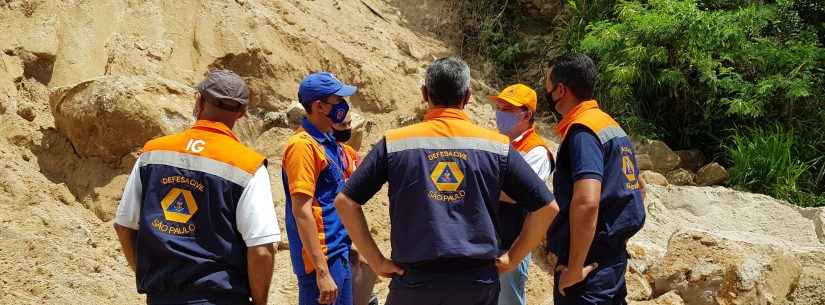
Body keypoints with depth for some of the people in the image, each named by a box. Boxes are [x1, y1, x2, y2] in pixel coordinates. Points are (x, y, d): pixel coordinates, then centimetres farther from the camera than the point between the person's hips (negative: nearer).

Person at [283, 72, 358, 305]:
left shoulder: (330, 142, 12)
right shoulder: (303, 145, -15)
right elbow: (301, 211, -20)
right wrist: (322, 271, -23)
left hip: (341, 255, 9)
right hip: (321, 259, -9)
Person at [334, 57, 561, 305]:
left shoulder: (395, 142, 1)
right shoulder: (497, 145, 2)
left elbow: (345, 201, 0)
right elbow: (546, 207, 2)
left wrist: (376, 261, 3)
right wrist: (511, 259, 9)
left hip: (414, 280, -1)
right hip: (478, 284, 1)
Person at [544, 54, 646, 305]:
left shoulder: (582, 131, -17)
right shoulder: (612, 126, 12)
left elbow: (586, 202, -30)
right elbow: (638, 186, 24)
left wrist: (575, 268, -25)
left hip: (591, 263, -9)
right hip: (615, 256, 9)